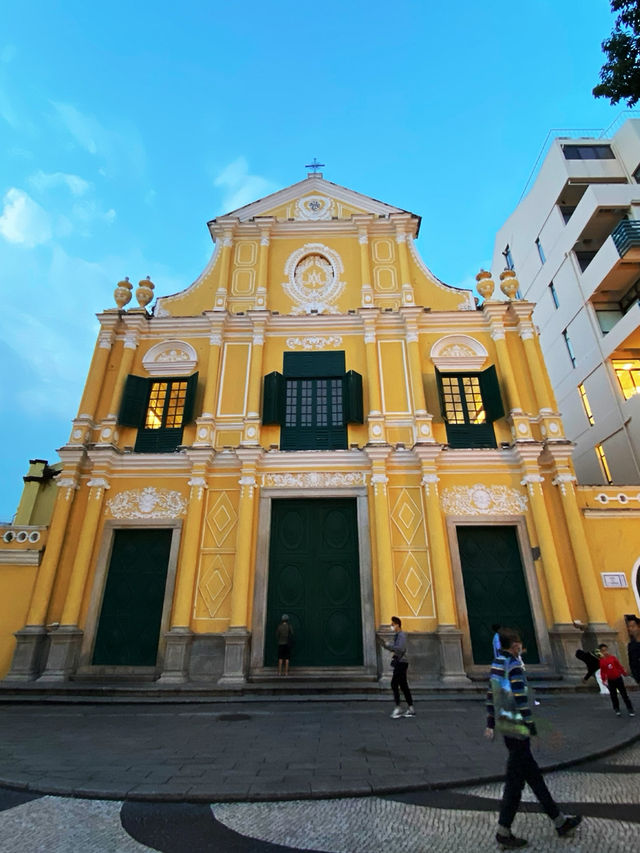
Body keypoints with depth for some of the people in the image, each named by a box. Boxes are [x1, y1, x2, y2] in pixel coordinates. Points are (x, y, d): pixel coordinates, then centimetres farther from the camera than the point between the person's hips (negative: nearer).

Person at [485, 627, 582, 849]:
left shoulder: (496, 664, 6)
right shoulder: (514, 667, -20)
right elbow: (521, 700, -22)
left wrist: (491, 723, 17)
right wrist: (531, 727, -14)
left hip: (503, 725, 8)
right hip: (517, 728, -8)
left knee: (533, 773, 20)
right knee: (515, 779, 5)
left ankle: (559, 821, 35)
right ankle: (503, 833, 16)